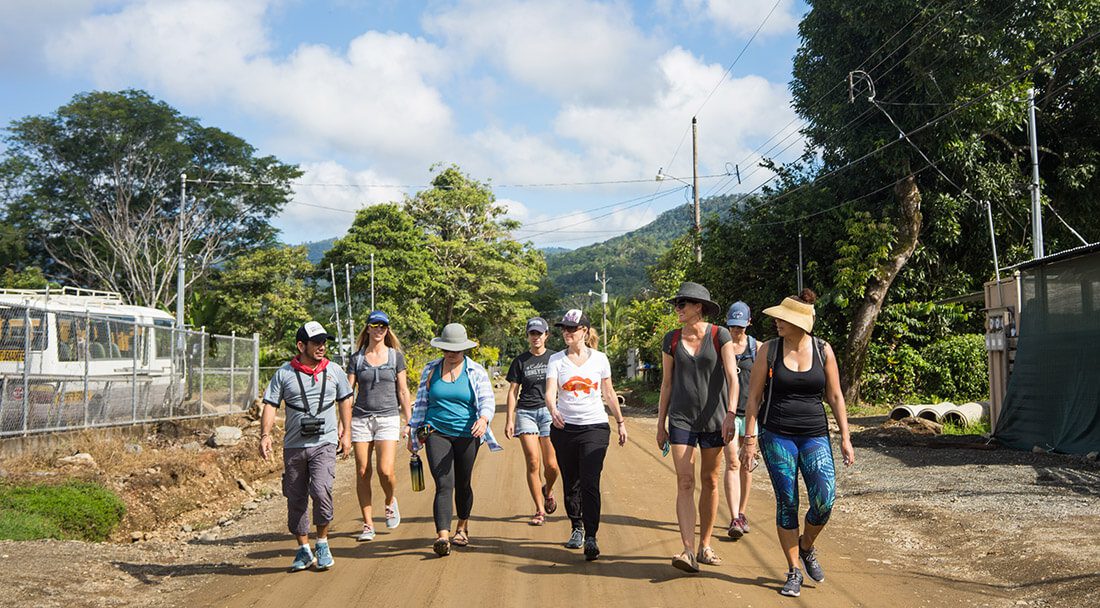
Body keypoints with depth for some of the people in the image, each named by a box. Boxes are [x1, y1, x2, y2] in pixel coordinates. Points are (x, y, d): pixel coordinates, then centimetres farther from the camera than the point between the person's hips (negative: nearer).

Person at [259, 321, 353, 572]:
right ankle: (303, 550, 22)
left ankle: (322, 543, 1)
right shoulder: (284, 373, 2)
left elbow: (345, 400, 19)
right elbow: (270, 405, 0)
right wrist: (265, 435, -13)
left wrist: (346, 433, 15)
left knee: (320, 491, -19)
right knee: (295, 499, 6)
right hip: (293, 446, 1)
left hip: (324, 443, -1)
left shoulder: (334, 370, 8)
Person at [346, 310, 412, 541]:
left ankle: (390, 502, 19)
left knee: (386, 471, -14)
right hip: (361, 419, 1)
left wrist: (409, 423, 4)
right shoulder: (357, 358, 6)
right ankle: (368, 525, 10)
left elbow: (403, 392, 8)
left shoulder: (396, 356, 6)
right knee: (362, 473, 0)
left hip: (388, 418, -1)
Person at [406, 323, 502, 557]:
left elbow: (487, 400, -7)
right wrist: (414, 433, 13)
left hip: (467, 435, 0)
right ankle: (443, 537, -22)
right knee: (444, 485, -14)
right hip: (436, 433, 0)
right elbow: (420, 402, 14)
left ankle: (462, 527, 35)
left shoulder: (476, 371, 2)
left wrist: (483, 419, -28)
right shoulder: (431, 370, 7)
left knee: (462, 484, 13)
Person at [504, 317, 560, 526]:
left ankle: (548, 491, 30)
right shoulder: (520, 361, 8)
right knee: (533, 462, -8)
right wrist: (510, 420, 1)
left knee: (551, 465, -5)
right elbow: (513, 391, 9)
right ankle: (540, 511, 2)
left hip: (548, 411, 0)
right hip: (525, 412, 0)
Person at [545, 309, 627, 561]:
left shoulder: (599, 359, 4)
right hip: (564, 427, 2)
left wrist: (621, 422, 15)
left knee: (590, 484, -12)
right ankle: (577, 528, 28)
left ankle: (590, 538, -11)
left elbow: (609, 393, 14)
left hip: (595, 427, -1)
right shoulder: (556, 359, 2)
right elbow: (550, 391, -11)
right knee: (571, 484, 10)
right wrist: (553, 411, -31)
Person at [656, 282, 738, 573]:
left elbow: (732, 376, -11)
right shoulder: (671, 339, 4)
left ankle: (704, 546, 21)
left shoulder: (720, 335, -4)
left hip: (713, 417, -1)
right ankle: (688, 551, -16)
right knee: (685, 483, -9)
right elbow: (667, 383, 9)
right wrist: (661, 423, 9)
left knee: (710, 482, 8)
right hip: (681, 419, 1)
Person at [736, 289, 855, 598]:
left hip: (815, 436, 1)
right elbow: (753, 397, 0)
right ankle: (794, 572, 13)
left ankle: (806, 547, 19)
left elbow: (835, 396, 5)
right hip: (777, 436, -1)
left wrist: (845, 437, 0)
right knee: (786, 504, -1)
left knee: (824, 501, -12)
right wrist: (749, 439, -4)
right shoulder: (768, 350, -1)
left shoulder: (823, 350, 1)